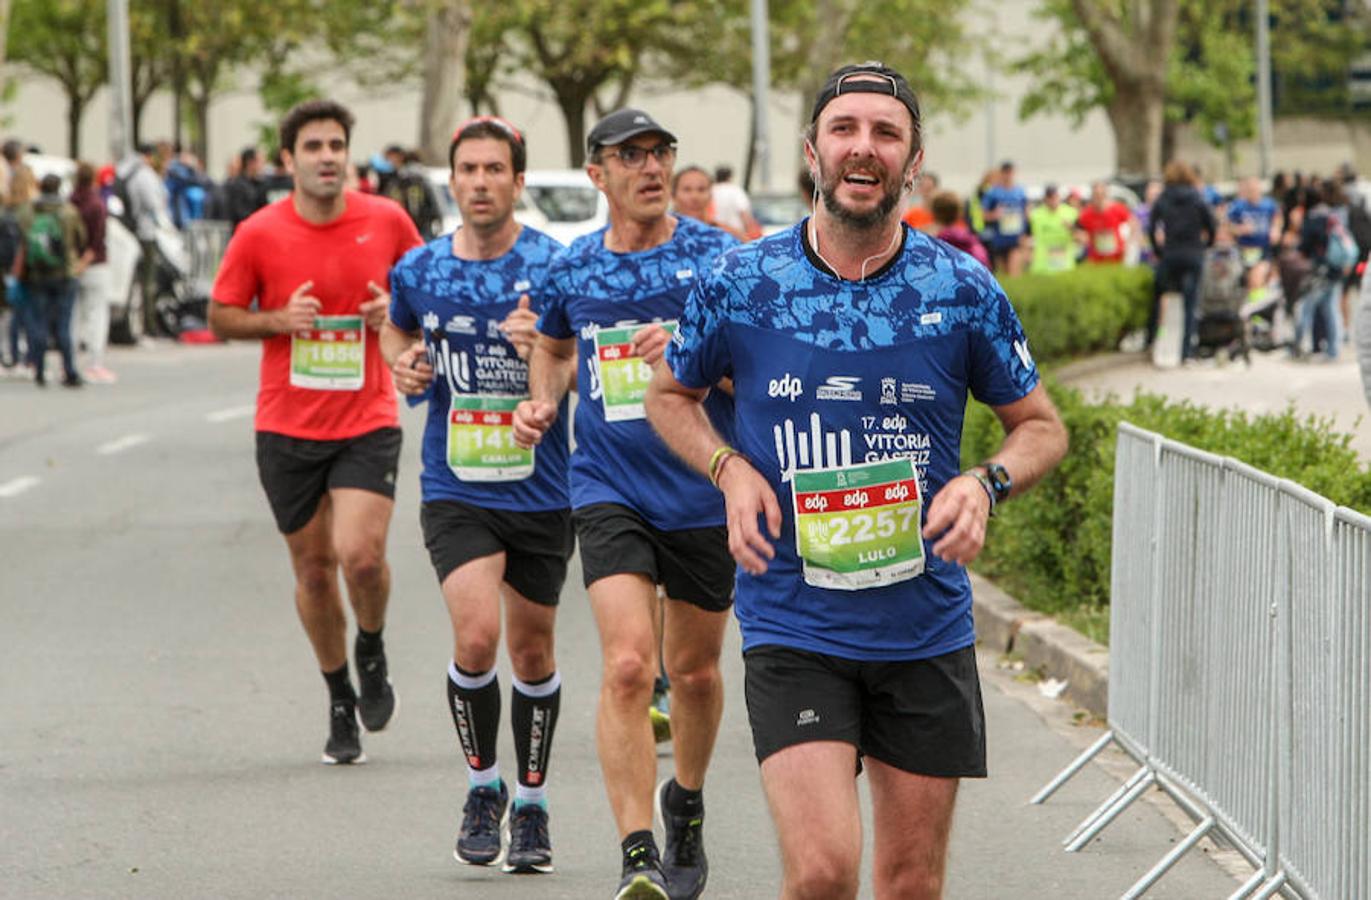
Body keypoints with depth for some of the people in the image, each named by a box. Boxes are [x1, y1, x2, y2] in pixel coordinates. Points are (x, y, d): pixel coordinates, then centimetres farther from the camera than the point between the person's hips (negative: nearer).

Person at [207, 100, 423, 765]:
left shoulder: (387, 221, -2)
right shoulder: (259, 234, -5)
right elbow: (220, 317, 4)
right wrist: (278, 320, -14)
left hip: (368, 422, -1)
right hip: (287, 427, 1)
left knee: (360, 555, -18)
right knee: (313, 569, 7)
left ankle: (371, 652, 14)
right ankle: (340, 701, 26)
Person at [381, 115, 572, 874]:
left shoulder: (553, 266, -7)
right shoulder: (420, 269, 2)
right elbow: (396, 328, 24)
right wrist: (402, 363, 2)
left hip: (540, 491, 0)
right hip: (456, 491, 0)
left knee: (531, 649, 10)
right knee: (475, 636, -17)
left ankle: (531, 805, 27)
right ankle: (481, 788, 4)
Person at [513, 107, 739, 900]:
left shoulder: (716, 256, -4)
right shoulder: (572, 268, 4)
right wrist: (543, 402, 6)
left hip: (706, 494, 0)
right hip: (610, 491, 0)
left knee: (695, 670, 14)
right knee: (628, 665, -17)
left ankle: (686, 805, 43)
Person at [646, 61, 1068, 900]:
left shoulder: (963, 291, -2)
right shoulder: (741, 285, -4)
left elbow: (1041, 426, 10)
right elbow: (671, 395, 14)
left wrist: (985, 483, -11)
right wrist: (731, 470, -6)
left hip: (928, 631, 2)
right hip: (792, 630, -2)